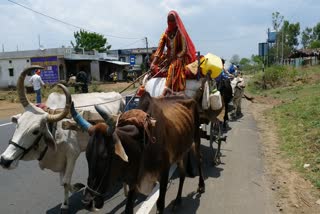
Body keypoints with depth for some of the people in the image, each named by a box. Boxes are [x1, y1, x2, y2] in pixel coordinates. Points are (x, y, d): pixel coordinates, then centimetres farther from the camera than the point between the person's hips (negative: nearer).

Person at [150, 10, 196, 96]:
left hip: (179, 59, -8)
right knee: (155, 68, -12)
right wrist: (153, 62, -19)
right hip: (168, 58, 8)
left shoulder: (180, 33, -5)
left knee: (173, 67, -35)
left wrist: (174, 58, -23)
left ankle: (164, 93, -48)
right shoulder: (165, 34, 6)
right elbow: (159, 49, -4)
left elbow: (184, 50, -11)